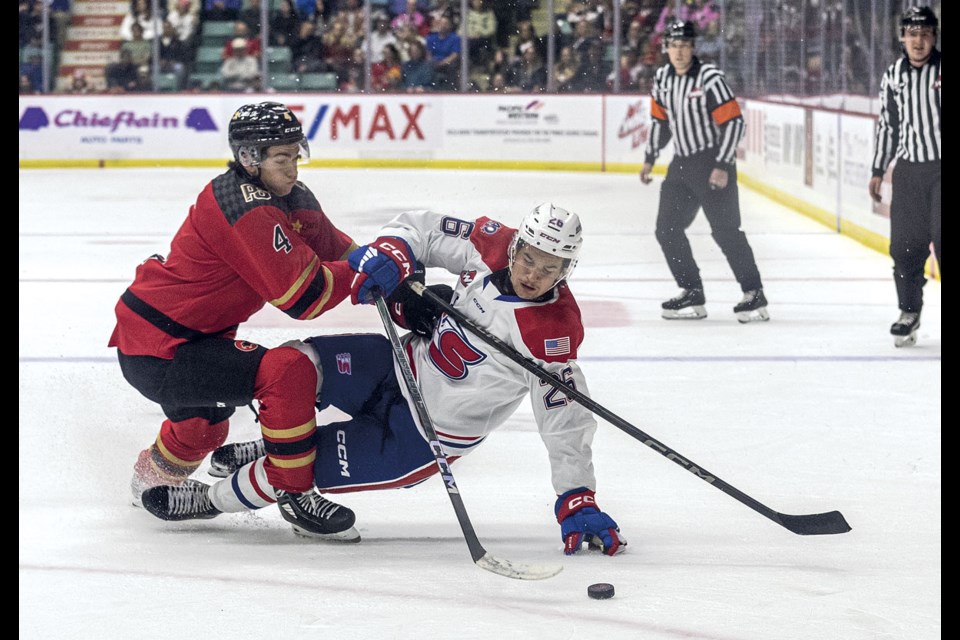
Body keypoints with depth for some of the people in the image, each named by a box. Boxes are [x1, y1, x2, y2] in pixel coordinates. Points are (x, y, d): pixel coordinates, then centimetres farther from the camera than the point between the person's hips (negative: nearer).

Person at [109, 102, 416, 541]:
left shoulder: (291, 198, 4)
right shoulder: (244, 208, -26)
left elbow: (338, 250, 9)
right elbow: (301, 296, -30)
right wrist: (371, 266, -24)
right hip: (157, 352, -11)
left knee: (205, 424, 38)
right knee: (290, 369, -25)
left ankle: (151, 482, 67)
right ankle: (295, 494, -14)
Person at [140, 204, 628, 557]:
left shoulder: (551, 335, -27)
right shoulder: (491, 245, -13)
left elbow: (566, 421, -22)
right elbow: (418, 229, 1)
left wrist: (577, 502, -25)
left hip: (423, 433, -5)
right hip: (404, 366, 5)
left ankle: (211, 500, 22)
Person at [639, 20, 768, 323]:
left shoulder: (710, 78, -16)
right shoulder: (662, 78, 6)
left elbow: (733, 122, -17)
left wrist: (723, 166, -21)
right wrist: (650, 159, 17)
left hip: (713, 164, -8)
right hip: (682, 163, 8)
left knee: (725, 229, -12)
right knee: (667, 229, 6)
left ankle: (754, 294, -7)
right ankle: (692, 294, 13)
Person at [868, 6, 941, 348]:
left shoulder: (941, 69, -6)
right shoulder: (893, 76, 8)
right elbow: (887, 125, 16)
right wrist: (878, 171, 18)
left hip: (939, 168, -4)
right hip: (909, 170, 4)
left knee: (942, 238, -11)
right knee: (905, 244, 4)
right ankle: (909, 312, 19)